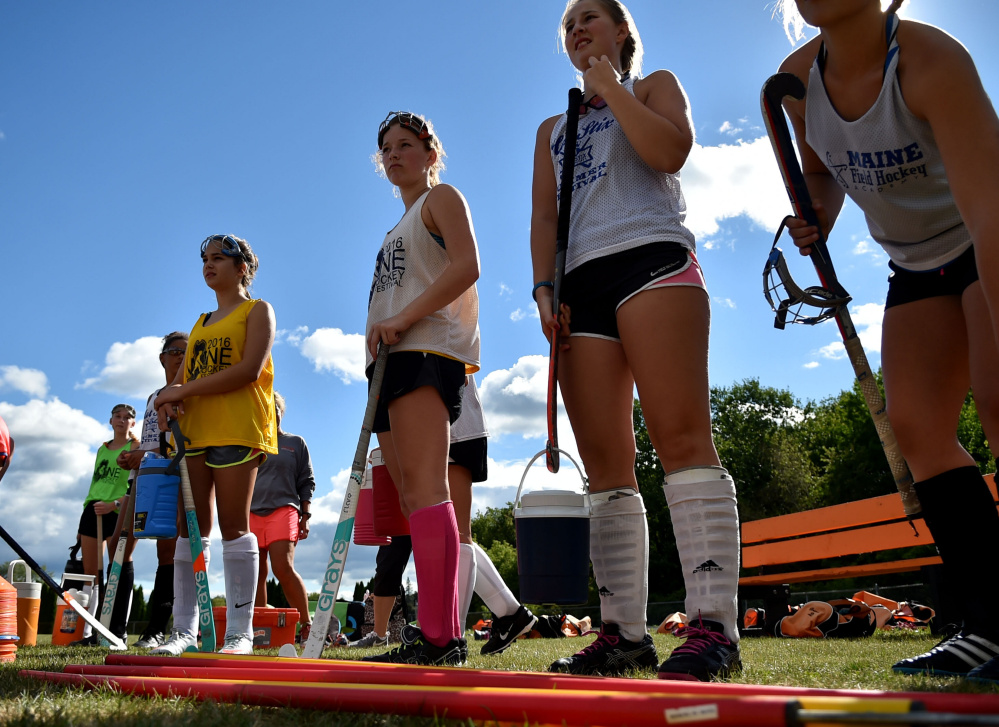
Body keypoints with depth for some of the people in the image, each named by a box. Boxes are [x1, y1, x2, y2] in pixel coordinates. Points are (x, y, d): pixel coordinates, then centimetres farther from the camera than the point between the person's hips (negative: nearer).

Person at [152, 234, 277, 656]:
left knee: (233, 525, -9)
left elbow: (250, 370, -11)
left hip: (237, 428, -7)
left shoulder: (257, 311, 5)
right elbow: (182, 377, 20)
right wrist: (169, 400, -5)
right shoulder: (201, 323, 26)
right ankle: (185, 630, 7)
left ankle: (240, 632, -6)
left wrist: (184, 390, -11)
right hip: (194, 430, 7)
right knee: (190, 528, 2)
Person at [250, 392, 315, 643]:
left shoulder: (295, 443, 13)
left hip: (283, 509, -3)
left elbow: (307, 482, 10)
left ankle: (307, 624, -12)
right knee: (256, 574, 1)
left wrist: (305, 515, 1)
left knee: (283, 568, -19)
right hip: (251, 512, 4)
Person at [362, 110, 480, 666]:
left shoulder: (443, 197, 7)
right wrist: (379, 338, 12)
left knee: (423, 485, -20)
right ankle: (438, 634, 4)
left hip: (427, 349, -9)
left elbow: (467, 265, -11)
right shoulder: (399, 228, 31)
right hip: (394, 359, 9)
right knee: (412, 494, 2)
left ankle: (439, 636, -25)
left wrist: (401, 319, -18)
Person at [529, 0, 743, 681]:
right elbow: (544, 218, 19)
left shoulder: (655, 84, 20)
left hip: (652, 256, -5)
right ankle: (625, 632, -5)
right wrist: (544, 287, 3)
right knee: (605, 464, -5)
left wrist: (613, 87, 4)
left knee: (681, 437, -20)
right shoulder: (553, 129, 31)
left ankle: (713, 625, -24)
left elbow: (671, 149, -3)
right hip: (581, 281, 5)